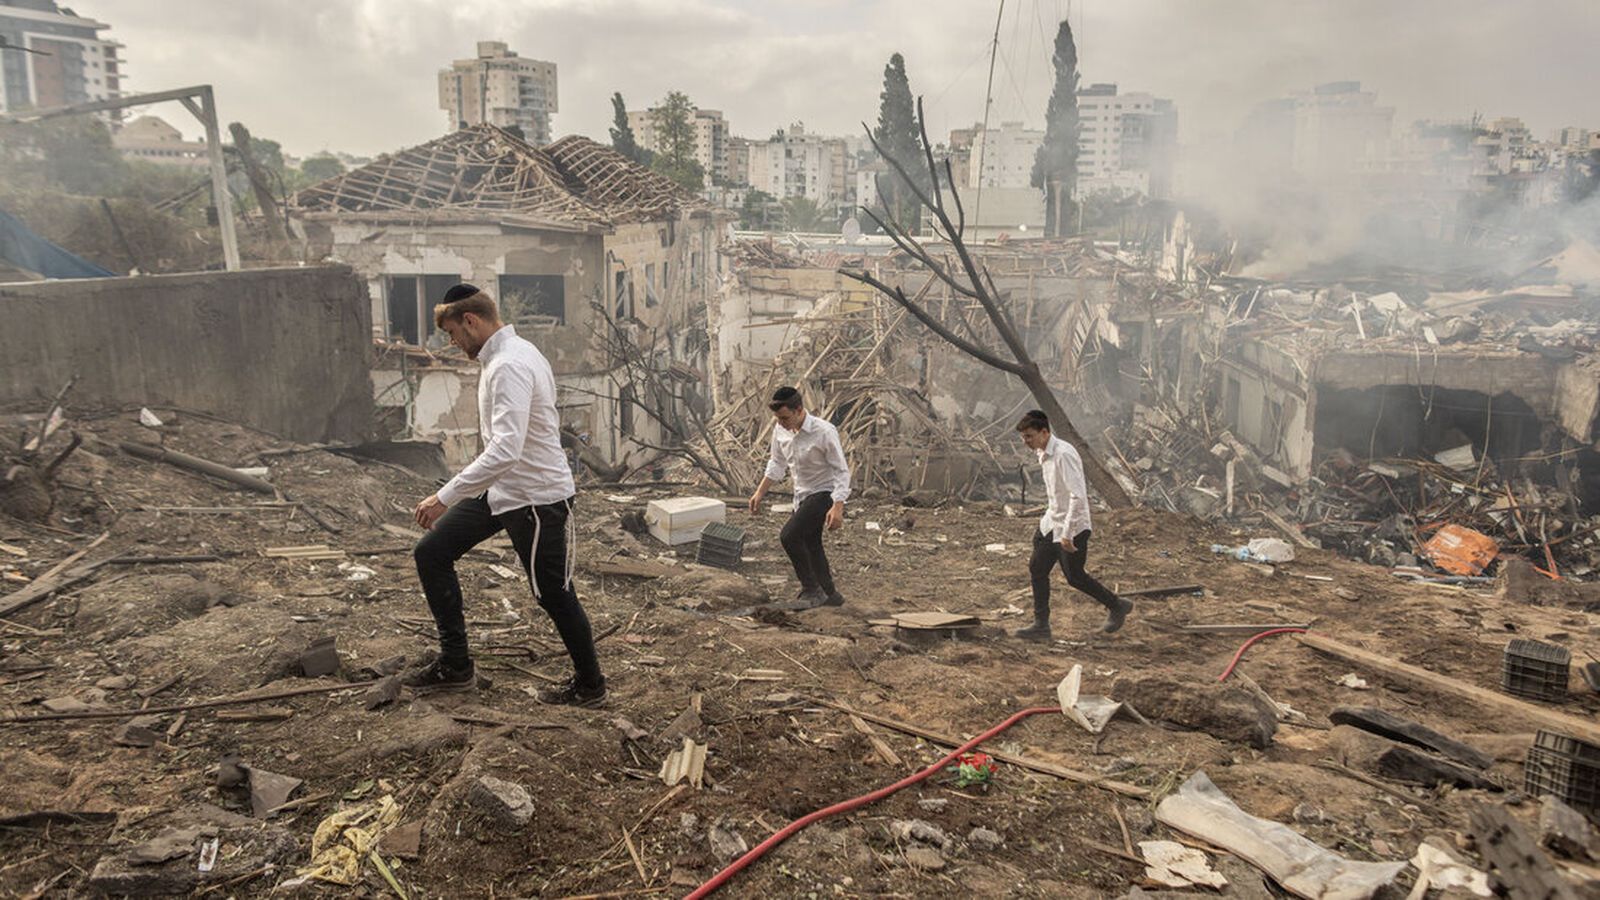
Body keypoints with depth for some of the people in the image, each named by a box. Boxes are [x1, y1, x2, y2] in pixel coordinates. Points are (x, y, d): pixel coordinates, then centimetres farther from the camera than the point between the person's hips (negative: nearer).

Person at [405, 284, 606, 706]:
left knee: (554, 594, 4)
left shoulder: (510, 365, -24)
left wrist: (445, 497, -33)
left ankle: (589, 684, 25)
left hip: (537, 497, -10)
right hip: (500, 489, 10)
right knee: (431, 553, 8)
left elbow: (505, 450, -35)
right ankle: (455, 665, 17)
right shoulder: (507, 355, 8)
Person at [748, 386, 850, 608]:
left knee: (789, 536, -22)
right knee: (810, 545, 17)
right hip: (803, 494, 8)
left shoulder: (824, 432, -25)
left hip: (824, 493, -8)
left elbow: (841, 471, -22)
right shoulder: (780, 431, -5)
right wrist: (760, 493, 6)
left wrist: (838, 507, -30)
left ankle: (812, 589, -7)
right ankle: (830, 595, 34)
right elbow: (777, 464, 11)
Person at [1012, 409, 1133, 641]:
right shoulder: (1043, 454, 4)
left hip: (1072, 526, -9)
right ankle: (1041, 625, 15)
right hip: (1052, 521, 9)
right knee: (1037, 569, 6)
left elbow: (1078, 496, -28)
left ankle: (1117, 606, 27)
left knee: (1074, 576, 5)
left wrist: (1067, 533, -27)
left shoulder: (1064, 454, -25)